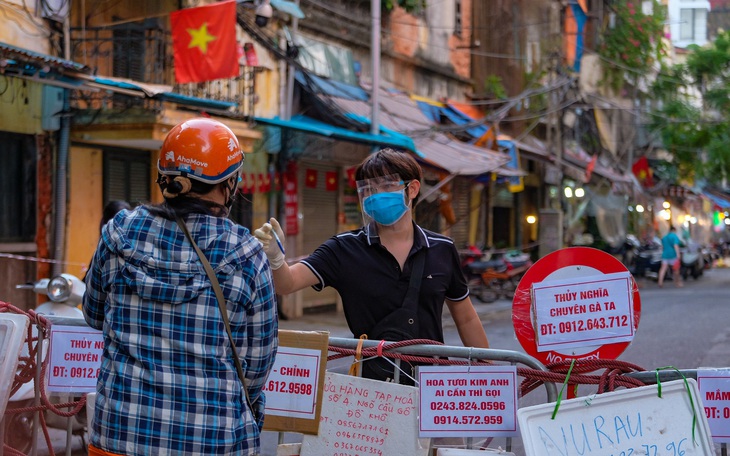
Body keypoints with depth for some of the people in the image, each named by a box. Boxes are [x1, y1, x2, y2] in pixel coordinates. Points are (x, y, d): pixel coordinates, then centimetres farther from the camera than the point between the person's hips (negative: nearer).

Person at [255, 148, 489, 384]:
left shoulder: (442, 250, 3)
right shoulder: (345, 249, -4)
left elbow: (466, 320, 13)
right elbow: (287, 283, -17)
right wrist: (275, 256, -39)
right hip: (369, 386, -1)